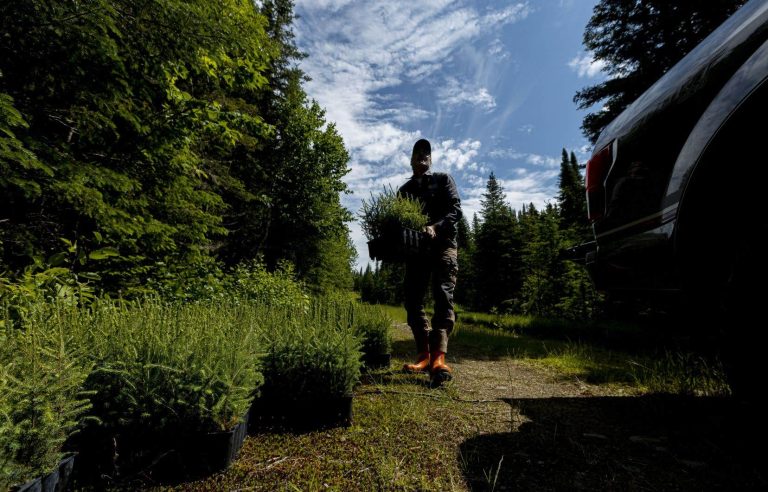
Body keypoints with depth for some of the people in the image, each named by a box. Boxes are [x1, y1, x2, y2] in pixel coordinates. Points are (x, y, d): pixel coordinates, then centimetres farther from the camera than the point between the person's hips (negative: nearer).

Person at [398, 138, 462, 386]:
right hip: (416, 248, 4)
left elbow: (456, 209, -2)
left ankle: (439, 357, -23)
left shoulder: (443, 179, 12)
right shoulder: (404, 189, 21)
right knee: (413, 299, -3)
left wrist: (435, 227, -20)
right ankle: (424, 354, 6)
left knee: (443, 296, -17)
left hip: (442, 244, -3)